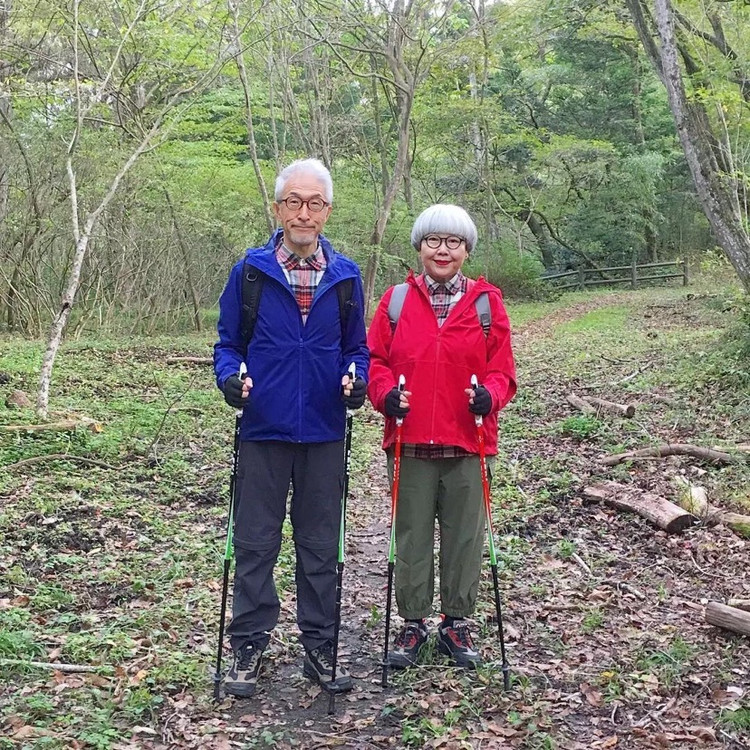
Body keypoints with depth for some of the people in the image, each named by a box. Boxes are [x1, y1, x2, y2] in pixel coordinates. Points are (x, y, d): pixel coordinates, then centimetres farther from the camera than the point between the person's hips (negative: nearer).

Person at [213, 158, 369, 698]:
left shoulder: (346, 276, 5)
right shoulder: (250, 271, 0)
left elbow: (356, 347, 10)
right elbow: (228, 343, 4)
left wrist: (357, 379, -10)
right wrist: (230, 377, -15)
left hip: (324, 432, 2)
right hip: (264, 430, -1)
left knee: (321, 545, 11)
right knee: (255, 544, 6)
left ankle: (320, 647, 23)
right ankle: (249, 646, 19)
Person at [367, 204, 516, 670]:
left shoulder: (487, 302, 3)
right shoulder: (396, 300, 4)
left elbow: (502, 367, 2)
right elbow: (375, 359, 5)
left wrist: (489, 395, -17)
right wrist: (386, 394, -14)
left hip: (467, 442, 0)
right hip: (410, 442, 0)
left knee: (465, 536, 9)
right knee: (412, 536, 9)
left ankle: (457, 623, 25)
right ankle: (414, 622, 24)